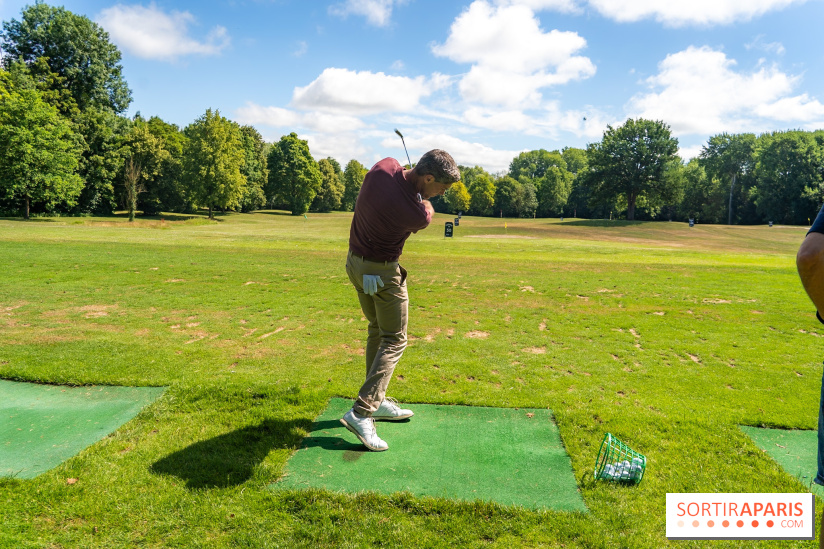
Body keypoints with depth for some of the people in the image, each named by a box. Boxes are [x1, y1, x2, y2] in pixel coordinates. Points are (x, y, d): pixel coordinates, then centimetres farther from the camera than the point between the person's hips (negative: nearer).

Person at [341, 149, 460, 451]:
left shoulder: (384, 166, -14)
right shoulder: (419, 215, -29)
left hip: (355, 261, 8)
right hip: (383, 272, -8)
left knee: (377, 331, 19)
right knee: (394, 340, 3)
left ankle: (376, 401, 27)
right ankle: (361, 412, -5)